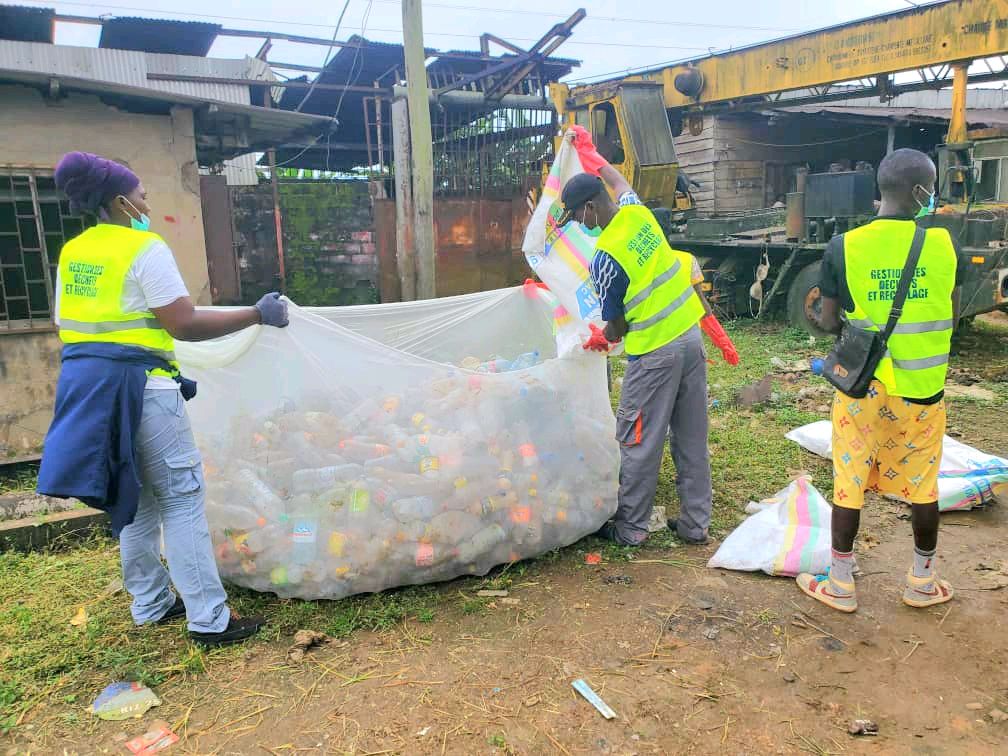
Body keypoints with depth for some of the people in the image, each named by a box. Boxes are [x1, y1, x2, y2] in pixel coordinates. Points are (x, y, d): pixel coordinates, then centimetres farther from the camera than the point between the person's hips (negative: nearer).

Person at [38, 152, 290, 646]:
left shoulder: (72, 252, 13)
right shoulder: (145, 249, -11)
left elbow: (64, 323, 15)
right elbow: (185, 326, -16)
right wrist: (257, 315, -10)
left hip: (84, 383, 8)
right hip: (137, 386, -8)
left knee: (135, 496, 17)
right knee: (180, 497, -3)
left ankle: (151, 604, 28)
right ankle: (209, 619, 0)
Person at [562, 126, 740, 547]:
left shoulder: (605, 258, -19)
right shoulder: (638, 212, 1)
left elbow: (617, 328, -10)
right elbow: (617, 181, 26)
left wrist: (601, 339, 13)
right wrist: (587, 149, 40)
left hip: (654, 354, -8)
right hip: (691, 337, 8)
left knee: (638, 443, 6)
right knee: (692, 438, 14)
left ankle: (630, 528, 17)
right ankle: (695, 524, 25)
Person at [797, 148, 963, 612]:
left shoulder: (844, 247, -11)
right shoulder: (944, 243, -7)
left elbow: (828, 323, -6)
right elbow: (951, 317, 4)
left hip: (862, 386, -1)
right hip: (923, 388, 2)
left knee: (849, 482, 10)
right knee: (922, 485, 17)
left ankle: (840, 585, 20)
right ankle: (923, 583, 33)